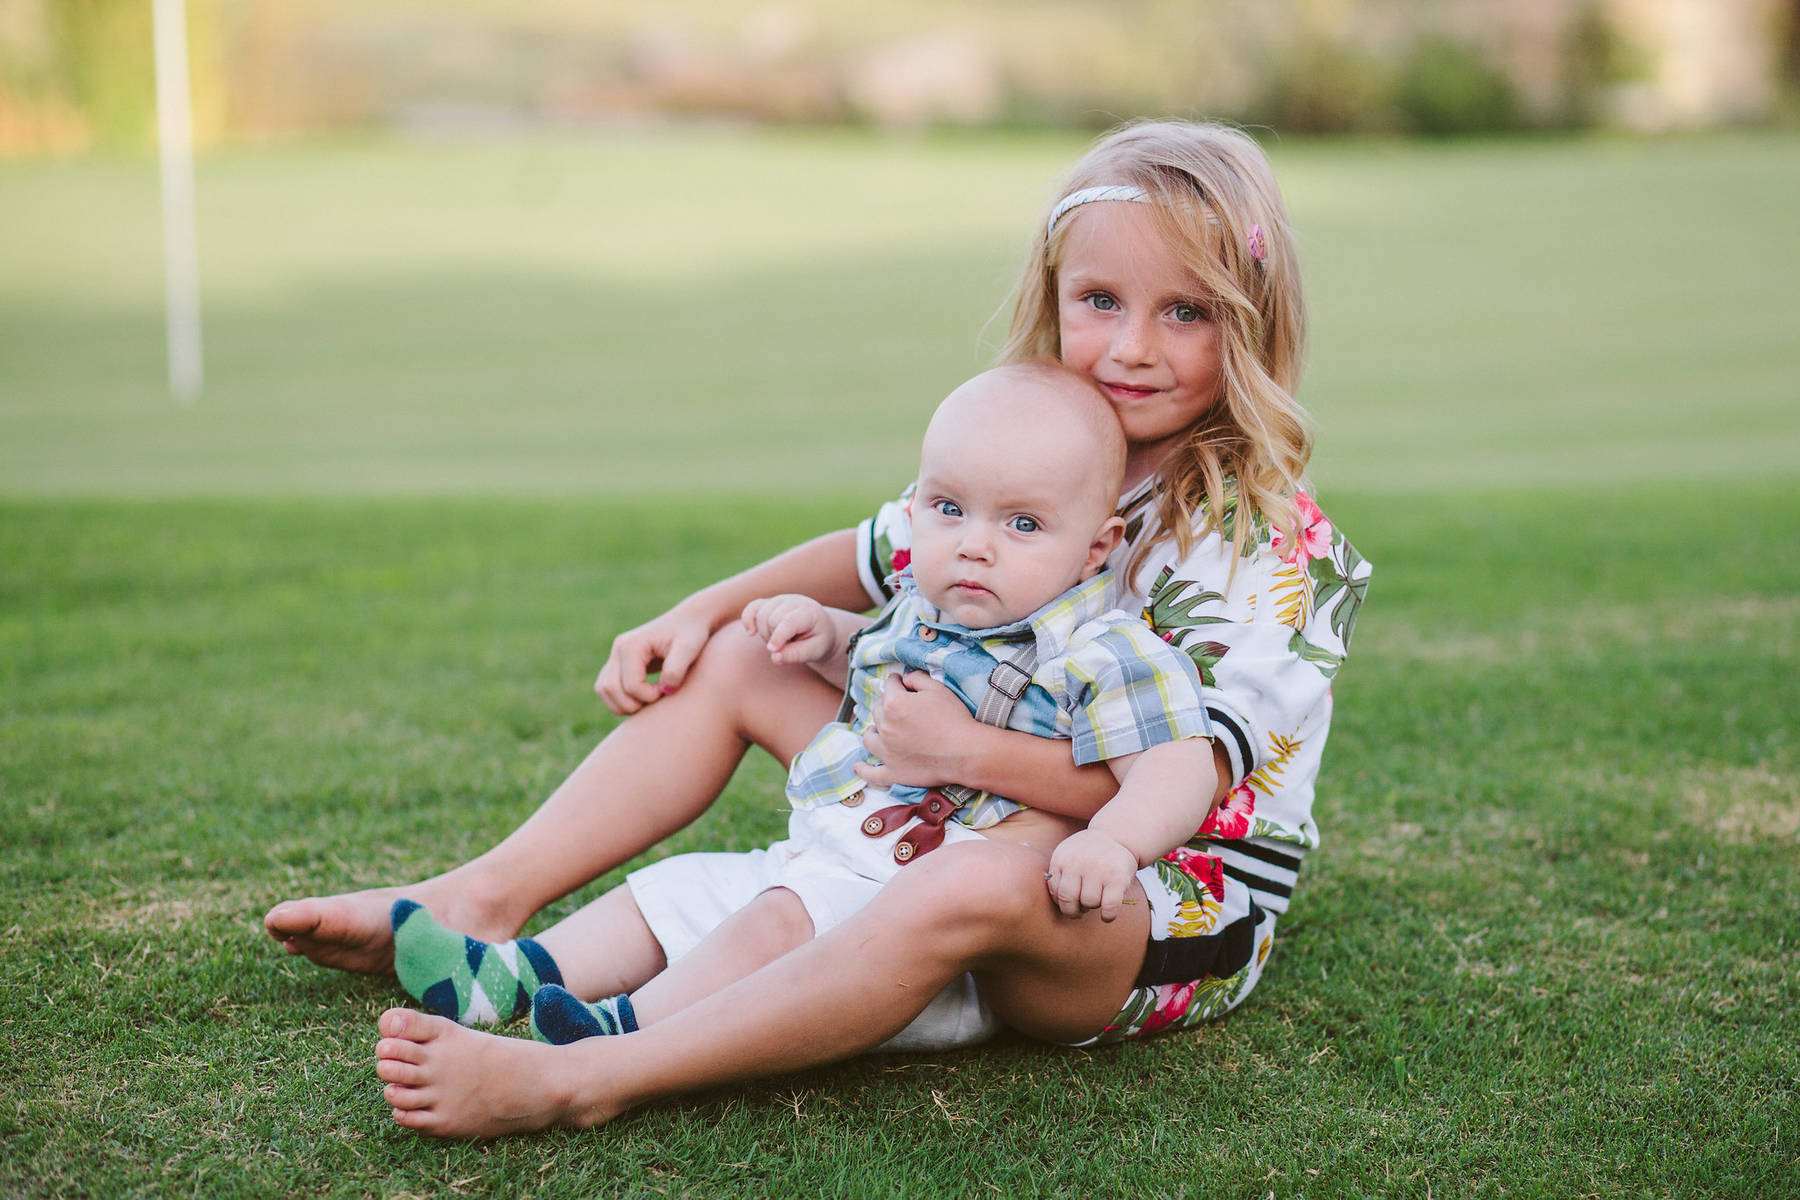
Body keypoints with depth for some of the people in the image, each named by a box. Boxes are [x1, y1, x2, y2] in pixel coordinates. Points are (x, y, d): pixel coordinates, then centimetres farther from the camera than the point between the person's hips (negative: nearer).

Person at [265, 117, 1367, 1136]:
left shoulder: (1281, 546, -17)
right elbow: (875, 556, 19)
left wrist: (966, 750, -28)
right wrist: (704, 610, 7)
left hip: (1180, 921, -7)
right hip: (968, 823, 7)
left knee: (971, 889, -43)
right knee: (730, 664, 6)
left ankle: (575, 1082, -46)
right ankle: (484, 900, -2)